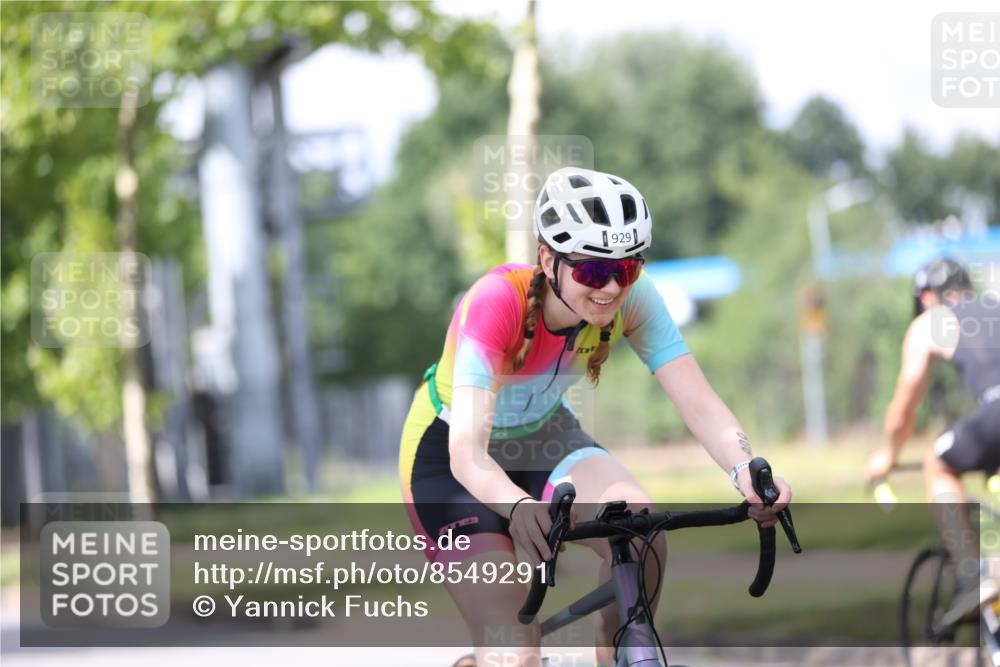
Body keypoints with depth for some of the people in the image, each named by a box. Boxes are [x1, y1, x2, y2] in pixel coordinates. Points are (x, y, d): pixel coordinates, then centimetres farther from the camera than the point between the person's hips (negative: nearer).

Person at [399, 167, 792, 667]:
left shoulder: (631, 298, -22)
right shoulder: (499, 301, -35)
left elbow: (699, 404, -28)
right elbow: (467, 450, -44)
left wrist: (746, 472, -49)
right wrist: (518, 507, -65)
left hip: (543, 438, 4)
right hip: (448, 457, -4)